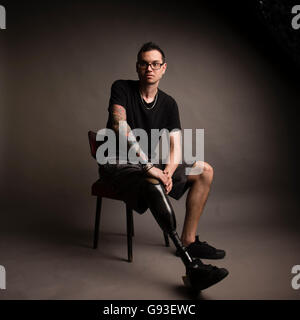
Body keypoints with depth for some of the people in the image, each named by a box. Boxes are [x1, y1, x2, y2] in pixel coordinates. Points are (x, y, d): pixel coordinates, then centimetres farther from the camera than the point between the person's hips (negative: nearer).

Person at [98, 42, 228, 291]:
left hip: (150, 165, 6)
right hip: (118, 166, -6)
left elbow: (176, 147, -1)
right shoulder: (122, 89, -7)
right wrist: (149, 167, -34)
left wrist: (168, 172, -24)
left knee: (204, 171, -5)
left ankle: (189, 241, -6)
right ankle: (192, 266, -39)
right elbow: (120, 126, -24)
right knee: (154, 186, -37)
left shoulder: (168, 104, 6)